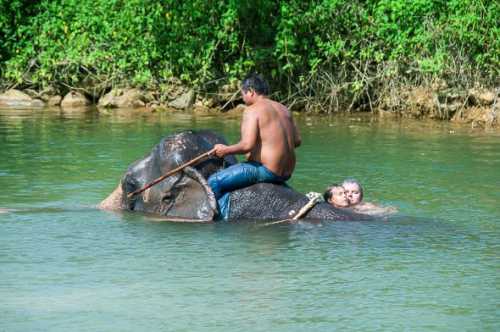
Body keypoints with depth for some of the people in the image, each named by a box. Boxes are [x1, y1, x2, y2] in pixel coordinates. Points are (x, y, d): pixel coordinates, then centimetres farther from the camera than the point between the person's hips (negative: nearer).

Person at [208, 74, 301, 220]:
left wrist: (225, 150, -6)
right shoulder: (283, 109, 12)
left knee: (214, 182, -9)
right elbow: (297, 140, 13)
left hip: (265, 170, -9)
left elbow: (247, 145, -21)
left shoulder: (252, 110, -12)